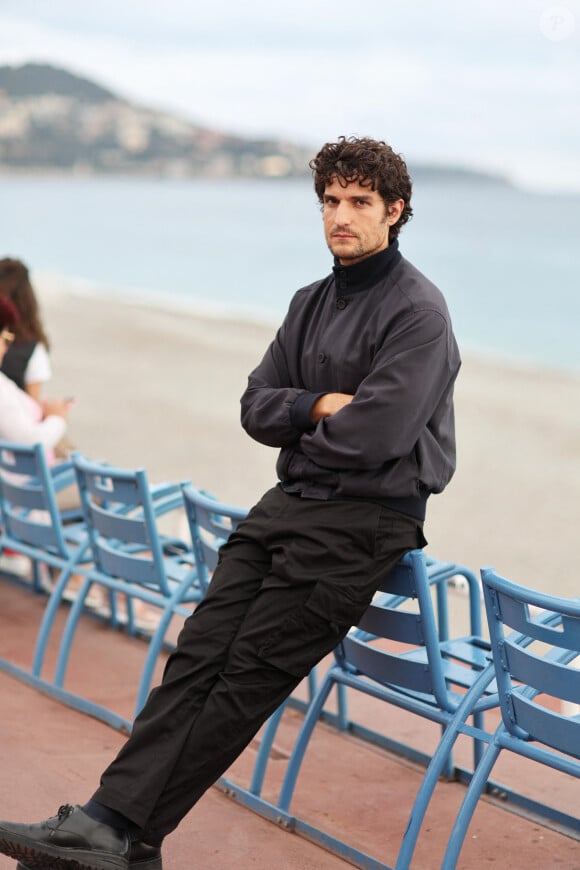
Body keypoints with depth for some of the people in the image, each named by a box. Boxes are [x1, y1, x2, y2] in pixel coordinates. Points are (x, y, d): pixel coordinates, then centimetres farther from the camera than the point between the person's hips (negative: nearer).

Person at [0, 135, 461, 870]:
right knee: (198, 653, -9)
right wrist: (320, 407, -8)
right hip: (293, 501, 7)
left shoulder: (418, 312, -9)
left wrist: (300, 426, 0)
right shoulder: (312, 303, 17)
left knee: (250, 676, -12)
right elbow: (256, 407, 13)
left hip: (369, 516, -7)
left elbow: (373, 436, -19)